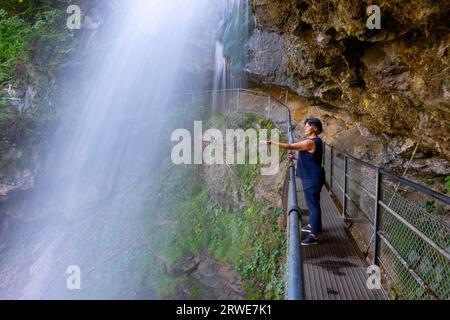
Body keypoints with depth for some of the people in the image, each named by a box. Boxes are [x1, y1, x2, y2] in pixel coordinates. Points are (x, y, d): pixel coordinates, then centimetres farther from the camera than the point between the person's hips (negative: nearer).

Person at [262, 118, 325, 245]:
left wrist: (271, 143, -23)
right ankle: (313, 225, 41)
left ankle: (314, 236, 2)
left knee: (313, 204, -5)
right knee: (312, 203, 24)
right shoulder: (315, 141, 11)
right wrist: (295, 158, 13)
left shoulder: (310, 142, -22)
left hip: (312, 178, -11)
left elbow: (290, 146, -25)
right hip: (311, 177, 11)